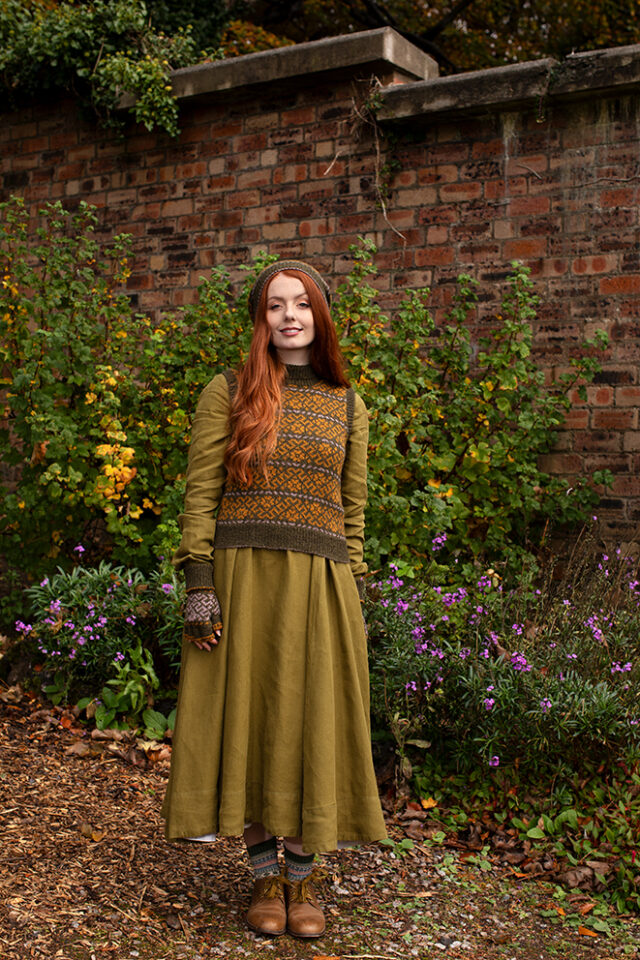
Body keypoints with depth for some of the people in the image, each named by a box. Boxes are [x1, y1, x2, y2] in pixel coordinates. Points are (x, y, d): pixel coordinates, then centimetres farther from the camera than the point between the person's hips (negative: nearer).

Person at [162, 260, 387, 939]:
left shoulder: (346, 406, 10)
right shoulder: (226, 393, 3)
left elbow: (353, 510, 12)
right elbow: (200, 495, -1)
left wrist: (352, 596, 8)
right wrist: (199, 584, -9)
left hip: (318, 585, 2)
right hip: (243, 578, -1)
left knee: (311, 724, 5)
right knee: (248, 718, 5)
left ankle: (302, 877, 20)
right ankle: (265, 875, 20)